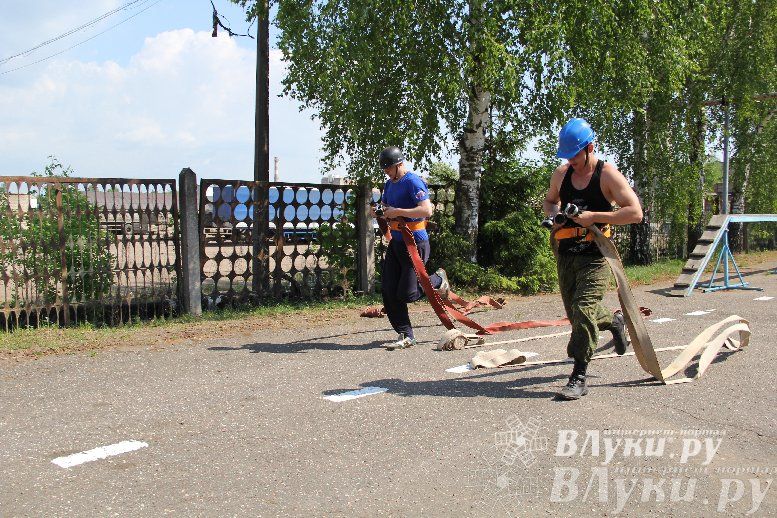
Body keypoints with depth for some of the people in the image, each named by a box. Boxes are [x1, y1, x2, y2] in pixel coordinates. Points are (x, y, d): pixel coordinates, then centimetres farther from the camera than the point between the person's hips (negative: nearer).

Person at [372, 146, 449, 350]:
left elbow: (427, 210, -25)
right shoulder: (390, 183, 14)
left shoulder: (413, 182, -14)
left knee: (406, 294, -5)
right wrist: (379, 212, 3)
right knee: (389, 291, 2)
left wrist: (398, 212, -23)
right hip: (396, 242, 9)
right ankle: (405, 336, 10)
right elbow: (384, 205, 28)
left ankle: (438, 280, 22)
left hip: (414, 243, -9)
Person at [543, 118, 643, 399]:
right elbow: (549, 201, 25)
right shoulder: (561, 173, 7)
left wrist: (594, 216, -20)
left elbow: (635, 213, -14)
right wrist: (552, 212, 1)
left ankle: (578, 378, -10)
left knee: (583, 309, -16)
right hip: (566, 252, 6)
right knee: (574, 311, 15)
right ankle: (614, 321, 46)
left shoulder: (607, 175, -9)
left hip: (595, 255, -6)